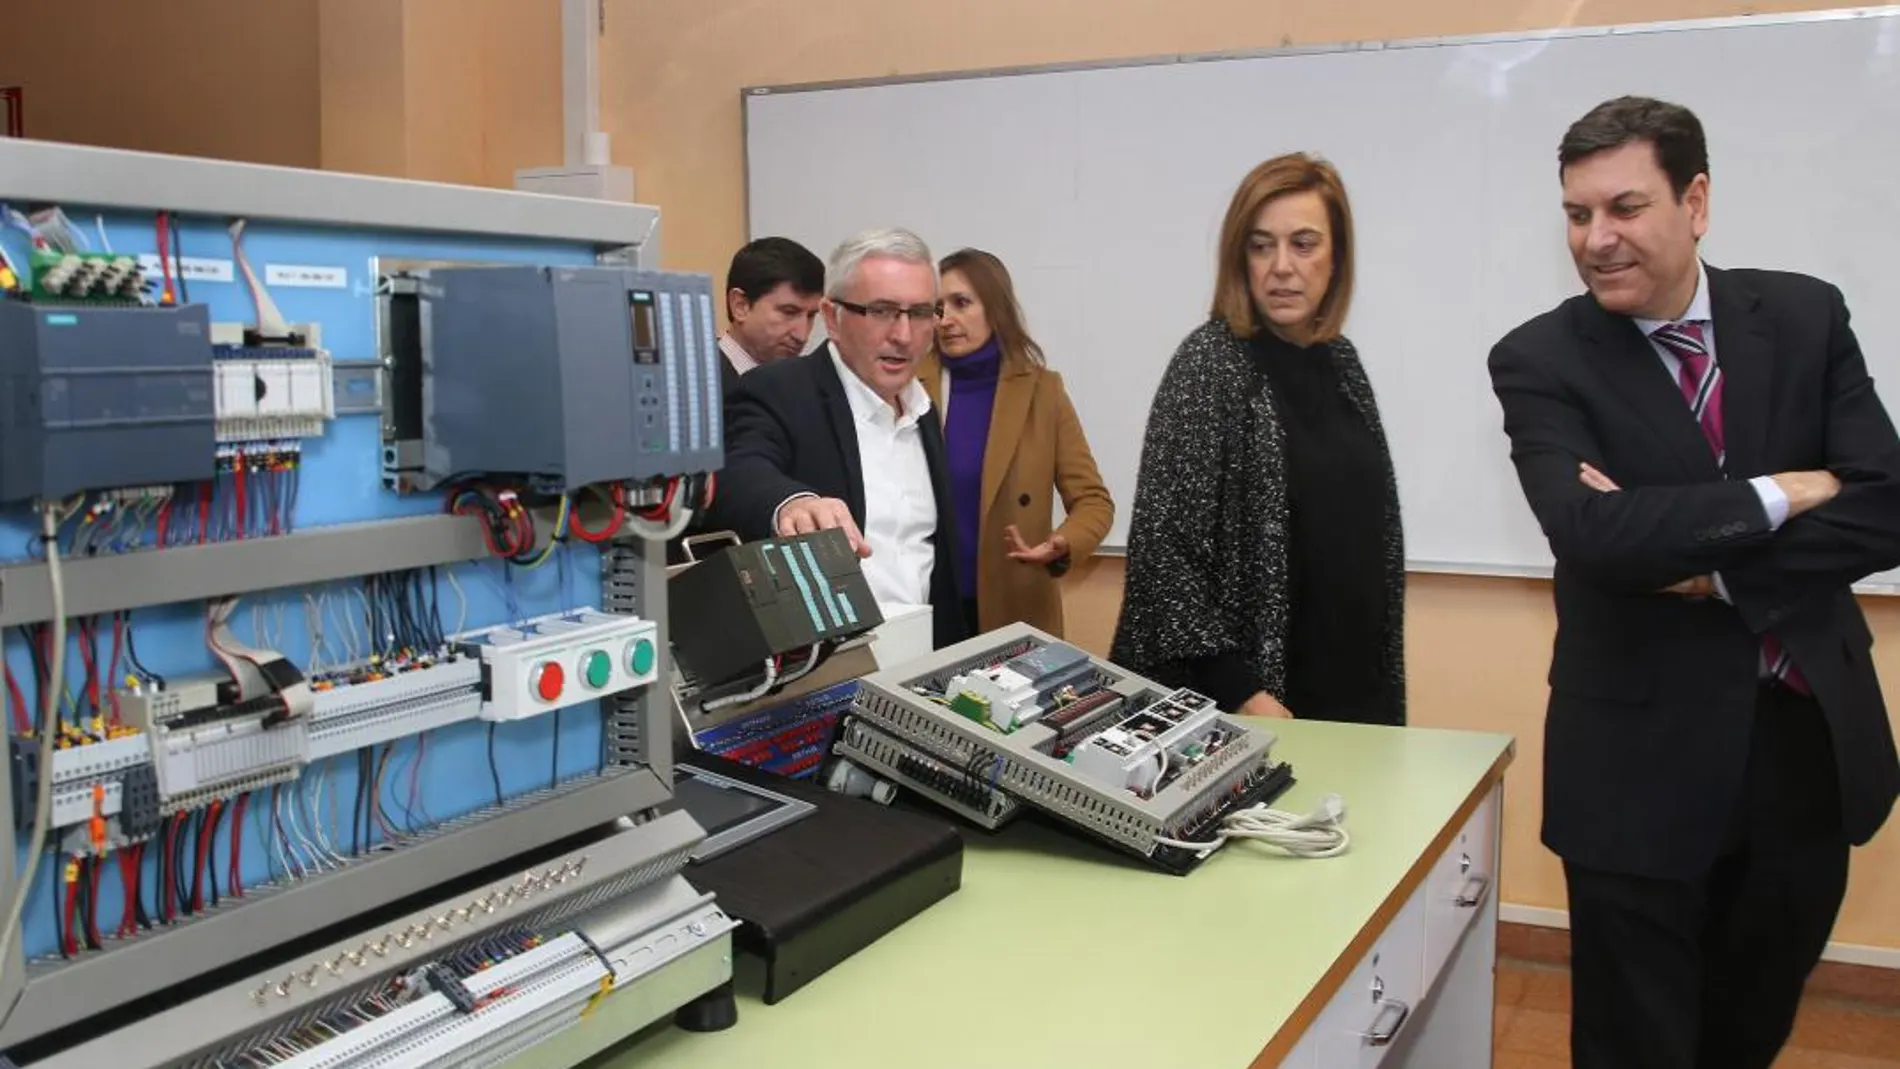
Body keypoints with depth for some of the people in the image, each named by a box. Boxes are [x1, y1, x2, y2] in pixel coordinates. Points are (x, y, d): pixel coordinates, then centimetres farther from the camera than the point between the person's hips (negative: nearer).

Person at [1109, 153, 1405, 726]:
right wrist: (1241, 692, -22)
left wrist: (1382, 678, 12)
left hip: (1350, 685, 6)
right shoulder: (1210, 362, -12)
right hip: (1238, 702, -6)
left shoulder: (1340, 360, 6)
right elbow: (1163, 547, -17)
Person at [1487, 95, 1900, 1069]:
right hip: (1644, 759, -3)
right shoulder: (1541, 361, -9)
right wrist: (1779, 494, -16)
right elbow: (1592, 534, -24)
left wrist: (1705, 567, -18)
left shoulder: (1806, 317, 1)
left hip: (1811, 740, 4)